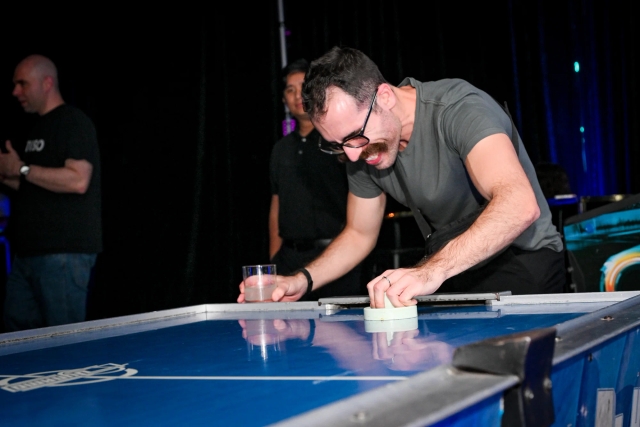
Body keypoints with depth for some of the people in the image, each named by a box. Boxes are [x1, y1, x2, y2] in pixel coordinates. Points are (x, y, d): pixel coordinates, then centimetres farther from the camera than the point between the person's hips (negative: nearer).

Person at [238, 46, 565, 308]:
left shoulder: (458, 108, -26)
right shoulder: (362, 151, -3)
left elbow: (519, 205, -41)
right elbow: (359, 234, 11)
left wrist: (432, 270, -54)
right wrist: (302, 281, -8)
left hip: (525, 257, -5)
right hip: (452, 267, 5)